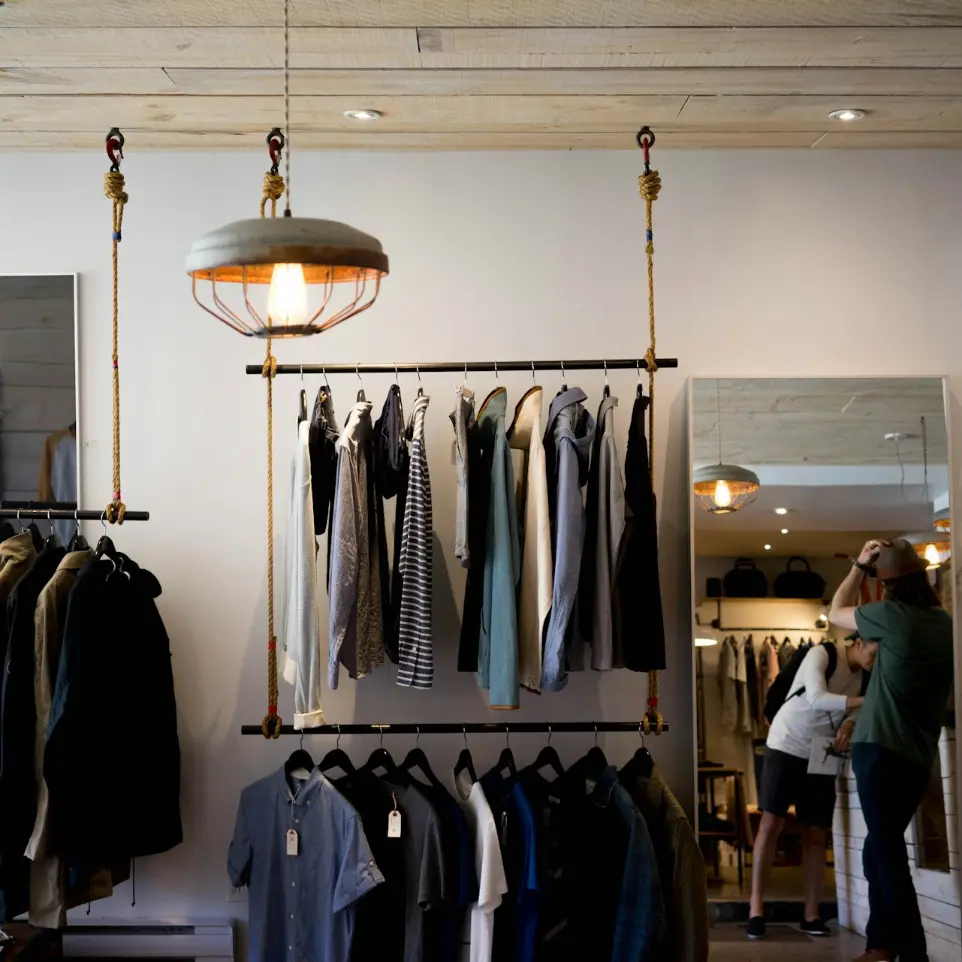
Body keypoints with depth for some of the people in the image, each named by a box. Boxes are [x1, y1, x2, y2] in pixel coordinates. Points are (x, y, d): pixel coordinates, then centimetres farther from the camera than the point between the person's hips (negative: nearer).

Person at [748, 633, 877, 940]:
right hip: (787, 745, -5)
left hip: (822, 754, 6)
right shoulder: (822, 654, -16)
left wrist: (849, 724, -21)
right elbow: (816, 698, -30)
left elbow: (852, 710, 3)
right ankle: (756, 906, -5)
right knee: (771, 823, -10)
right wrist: (865, 700, -37)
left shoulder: (866, 676, 3)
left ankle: (811, 914, 7)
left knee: (817, 834, 2)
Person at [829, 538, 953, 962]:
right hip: (918, 756, 8)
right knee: (882, 850, 16)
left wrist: (859, 567, 12)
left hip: (880, 750, -7)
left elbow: (836, 613, 4)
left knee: (888, 854, -7)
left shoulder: (893, 616, -11)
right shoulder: (945, 624, 7)